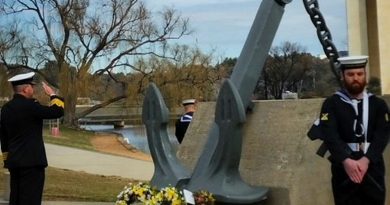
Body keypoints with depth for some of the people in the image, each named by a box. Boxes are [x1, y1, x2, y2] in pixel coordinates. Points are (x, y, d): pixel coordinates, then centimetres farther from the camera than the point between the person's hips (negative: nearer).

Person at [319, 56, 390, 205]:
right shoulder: (331, 104, 1)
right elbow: (330, 135, -12)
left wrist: (366, 160, -21)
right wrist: (346, 160, -28)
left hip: (373, 168, 2)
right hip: (344, 170, -2)